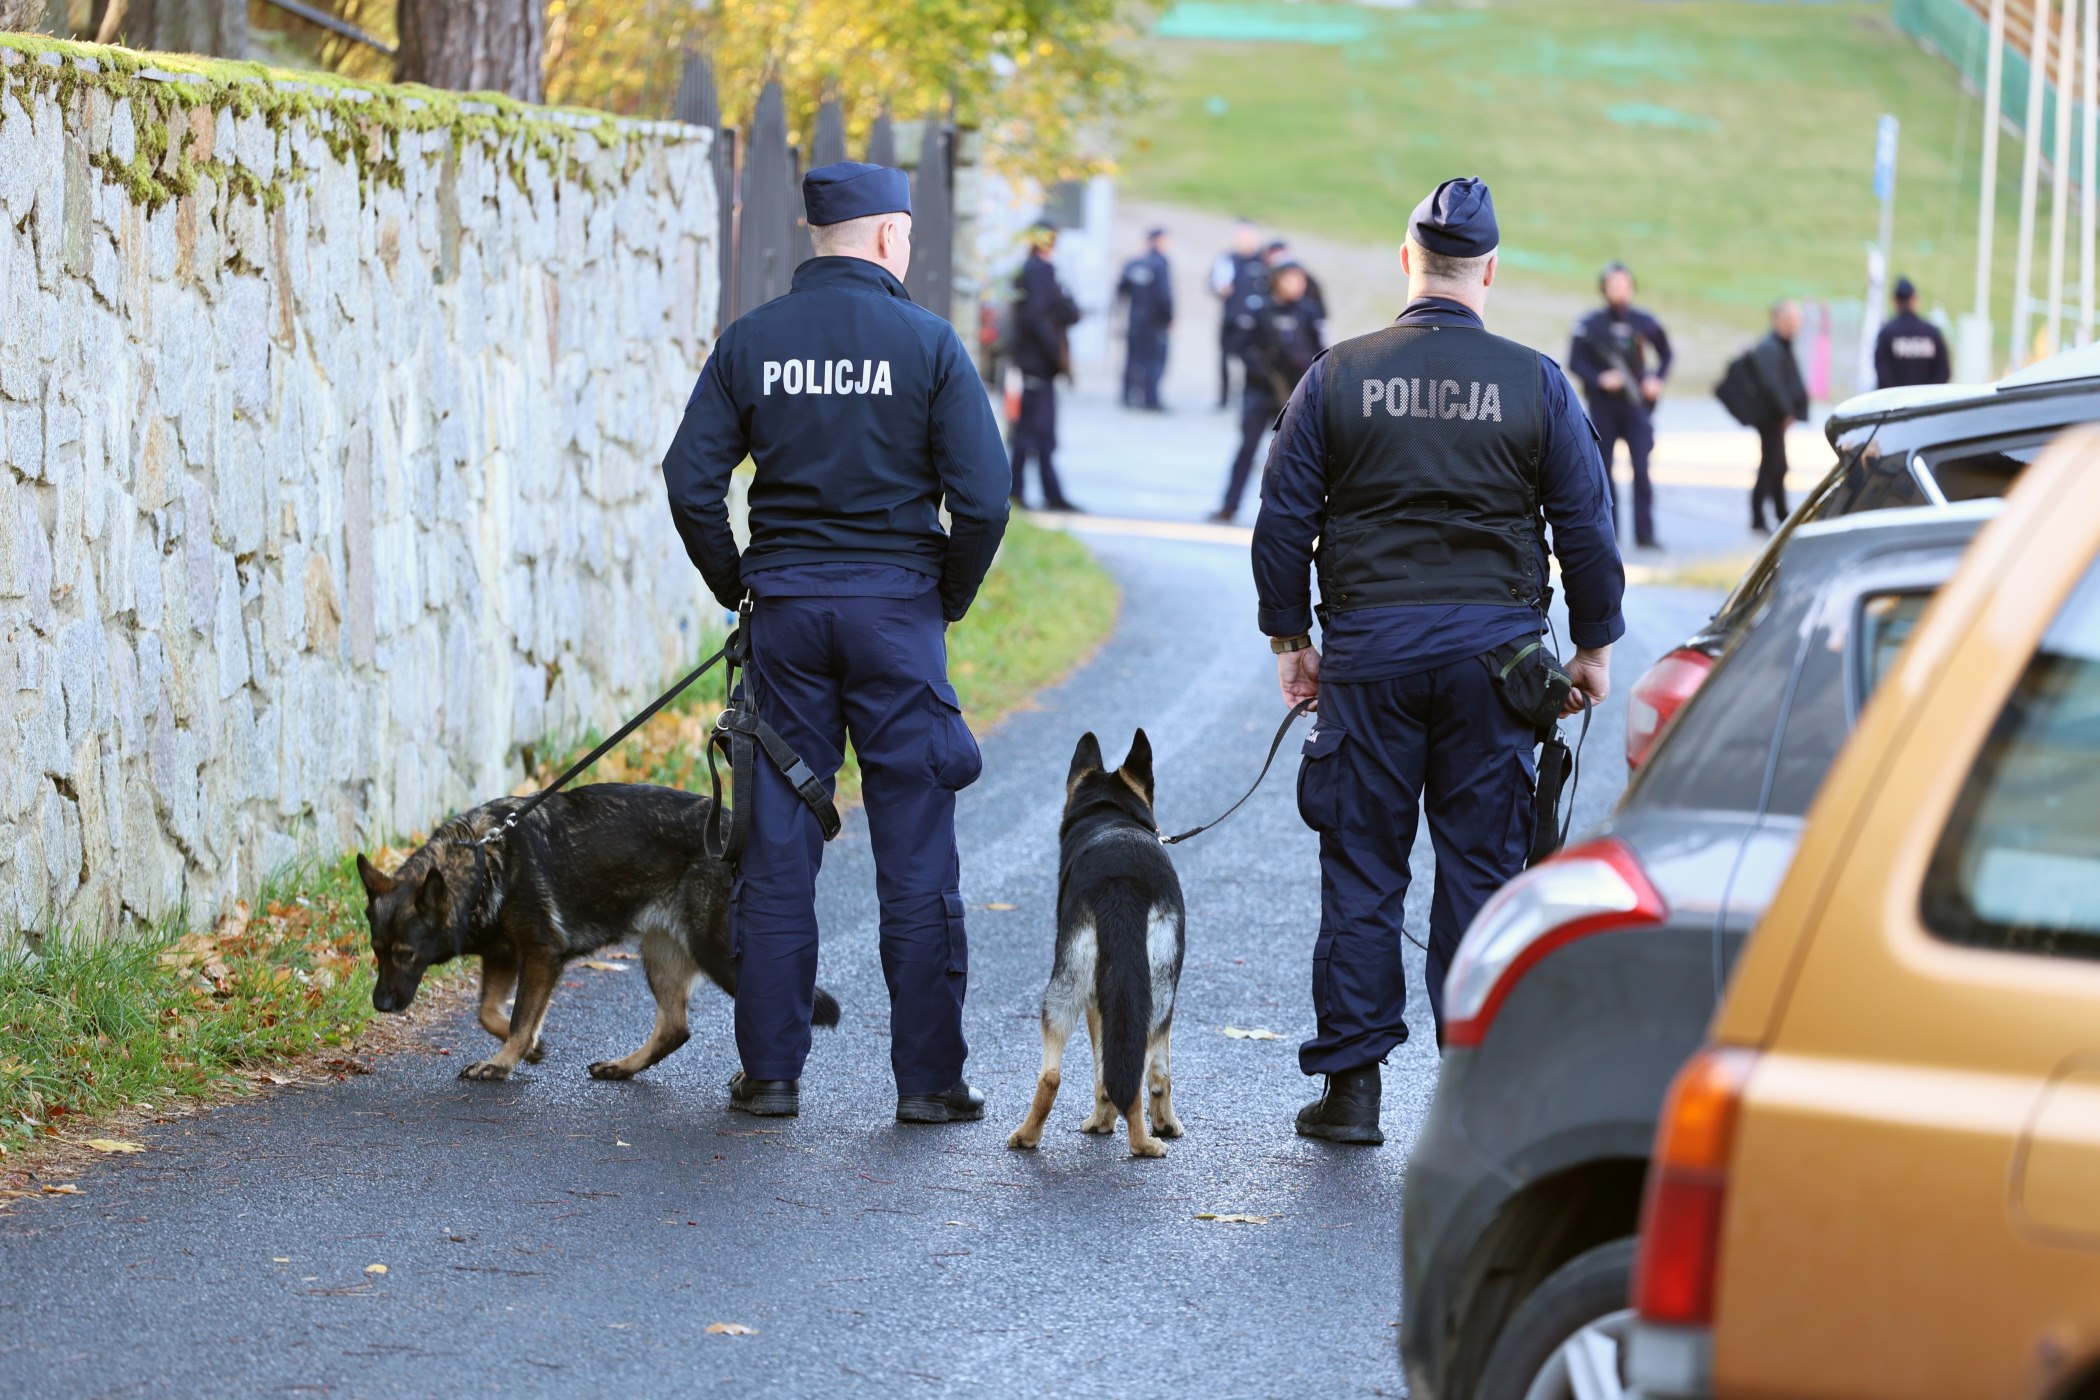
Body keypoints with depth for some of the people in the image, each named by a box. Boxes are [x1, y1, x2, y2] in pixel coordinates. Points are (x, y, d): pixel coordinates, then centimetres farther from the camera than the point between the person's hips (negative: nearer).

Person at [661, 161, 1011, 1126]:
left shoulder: (751, 341, 2)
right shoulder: (925, 341, -6)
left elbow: (691, 482, -2)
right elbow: (983, 495, -10)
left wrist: (736, 586, 11)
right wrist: (950, 597, 5)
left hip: (785, 610, 2)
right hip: (896, 607, -2)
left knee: (776, 848, 7)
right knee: (916, 856, 3)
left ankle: (769, 1072, 9)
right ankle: (929, 1078, 5)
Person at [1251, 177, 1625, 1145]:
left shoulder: (1337, 377, 0)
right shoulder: (1535, 383, 0)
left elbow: (1284, 519, 3)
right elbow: (1587, 523, 3)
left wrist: (1290, 637, 12)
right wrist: (1594, 646, 13)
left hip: (1370, 648, 0)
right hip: (1493, 649, 0)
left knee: (1361, 867, 6)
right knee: (1483, 870, 5)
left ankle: (1350, 1083, 6)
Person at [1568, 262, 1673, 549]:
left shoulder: (1644, 322, 4)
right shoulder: (1590, 324, -2)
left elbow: (1665, 354, 16)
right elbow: (1575, 363, -2)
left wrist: (1657, 380, 0)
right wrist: (1599, 379, -18)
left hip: (1637, 404, 0)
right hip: (1603, 404, 0)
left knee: (1642, 469, -9)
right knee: (1602, 469, 5)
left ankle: (1645, 533, -8)